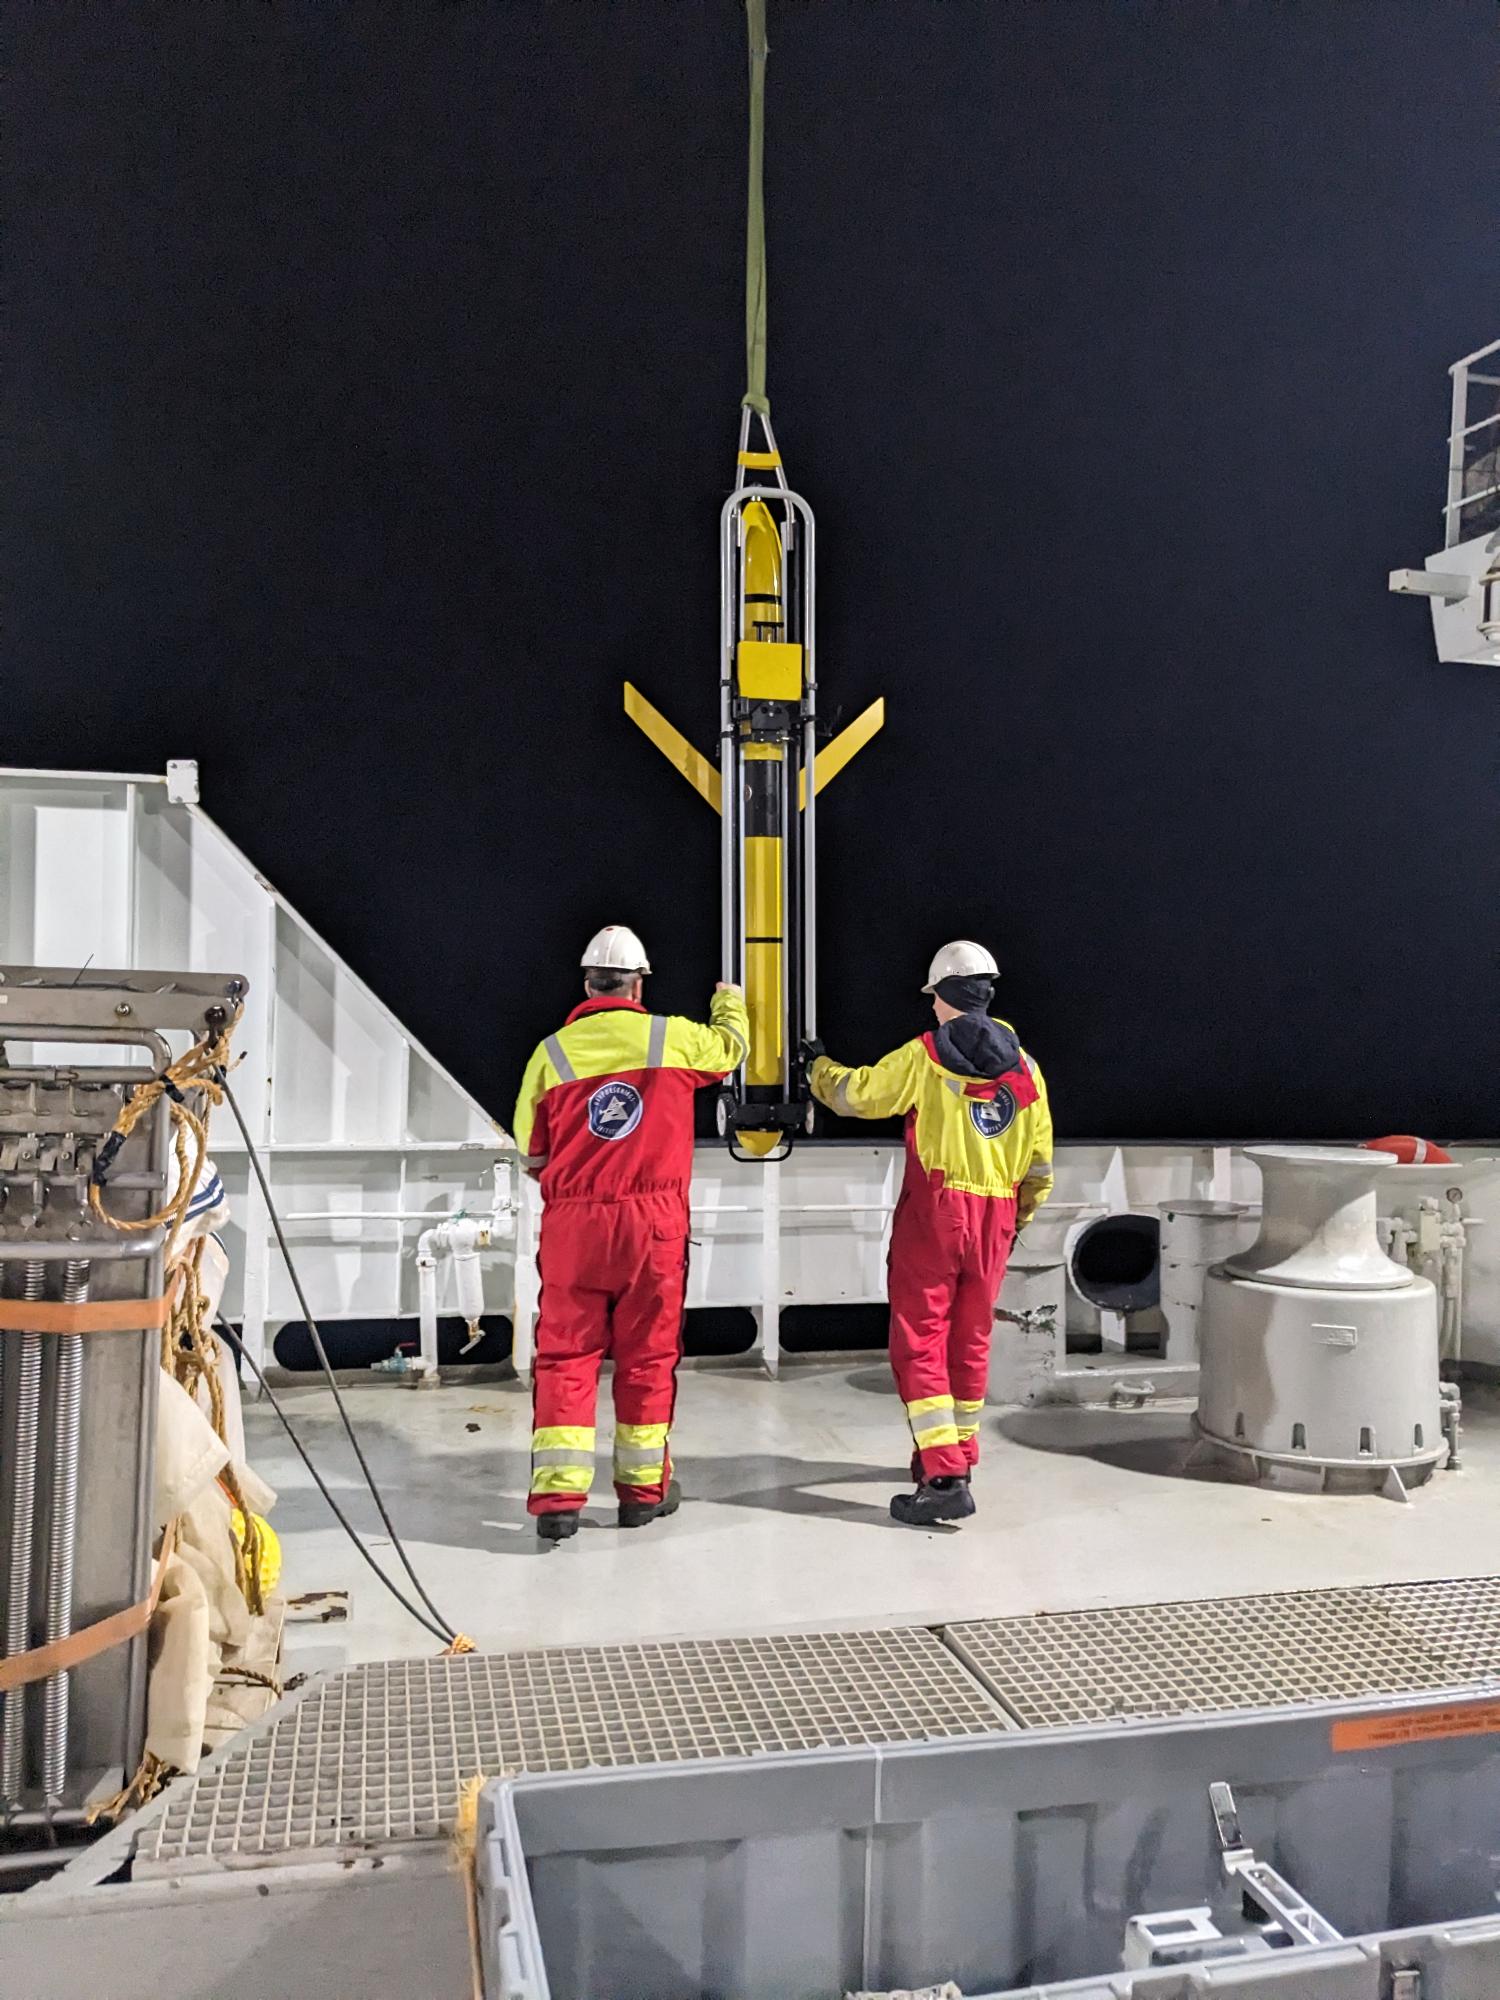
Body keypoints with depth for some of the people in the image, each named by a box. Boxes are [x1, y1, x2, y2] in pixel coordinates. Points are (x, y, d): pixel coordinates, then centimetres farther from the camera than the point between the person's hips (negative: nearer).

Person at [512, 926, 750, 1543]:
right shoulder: (672, 1036, -1)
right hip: (653, 1220, 0)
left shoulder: (551, 1052, 0)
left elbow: (531, 1154, 8)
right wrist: (730, 1000, 41)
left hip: (571, 1223, 0)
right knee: (647, 1355, 11)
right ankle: (643, 1489, 22)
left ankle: (557, 1497, 4)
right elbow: (731, 1047, 21)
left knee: (565, 1356, 7)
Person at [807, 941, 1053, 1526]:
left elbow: (853, 1094, 0)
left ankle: (944, 1477, -10)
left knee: (918, 1341, -2)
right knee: (970, 1340, 18)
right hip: (994, 1220, 5)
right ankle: (959, 1454, 32)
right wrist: (1016, 1219, 26)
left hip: (934, 1212, -5)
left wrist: (819, 1066, 21)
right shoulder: (1024, 1067, 8)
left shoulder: (925, 1055, -7)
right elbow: (1039, 1162, 12)